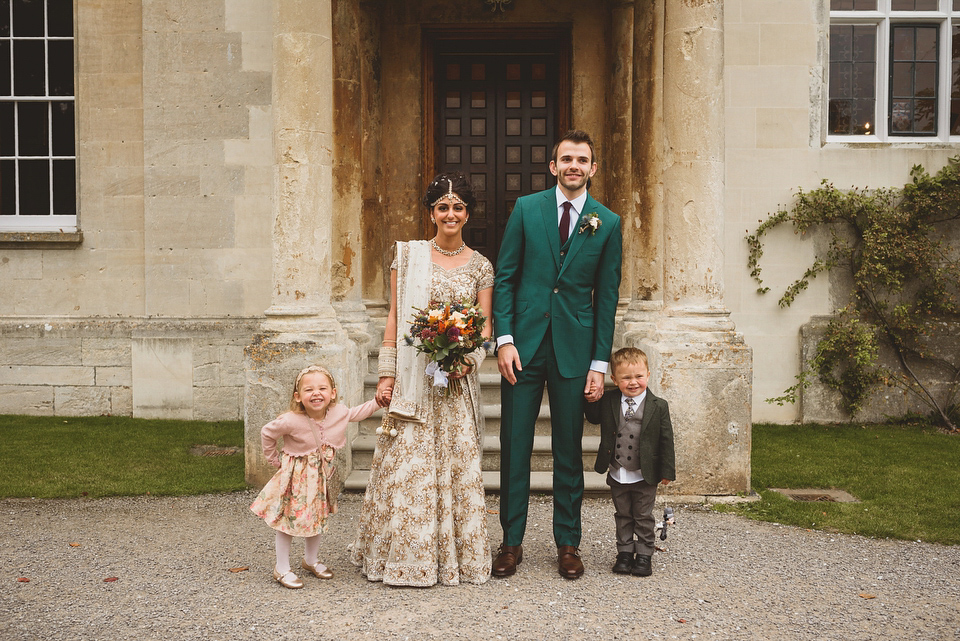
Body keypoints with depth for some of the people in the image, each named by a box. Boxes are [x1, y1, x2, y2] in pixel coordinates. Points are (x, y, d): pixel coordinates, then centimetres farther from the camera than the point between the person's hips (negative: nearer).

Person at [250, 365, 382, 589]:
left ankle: (311, 560, 41)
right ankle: (282, 568, 20)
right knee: (289, 520, 2)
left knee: (317, 518, 19)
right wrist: (274, 460, 1)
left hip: (322, 476, 5)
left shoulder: (338, 413, -15)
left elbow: (357, 413, 9)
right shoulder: (290, 421, -27)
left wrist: (378, 401, 2)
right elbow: (267, 434, -9)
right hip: (296, 476, -5)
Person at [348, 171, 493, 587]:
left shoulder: (480, 265, 7)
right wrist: (386, 374, -4)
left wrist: (469, 359, -14)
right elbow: (395, 318, 2)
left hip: (458, 378, 1)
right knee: (408, 463, -1)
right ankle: (405, 555, 12)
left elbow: (485, 325, 5)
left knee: (457, 463, 4)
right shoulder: (408, 255, 3)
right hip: (413, 376, -1)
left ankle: (456, 554, 17)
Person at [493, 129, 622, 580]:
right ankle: (511, 542, 16)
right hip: (524, 344, 0)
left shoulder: (607, 223, 4)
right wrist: (504, 339, -7)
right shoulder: (526, 209, 4)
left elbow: (607, 297, 4)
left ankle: (568, 544, 20)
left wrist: (599, 363, 0)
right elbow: (504, 277, 3)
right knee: (514, 446, 3)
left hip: (574, 349, 0)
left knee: (569, 450, 8)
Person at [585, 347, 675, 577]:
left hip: (645, 477, -2)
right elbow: (594, 418, 13)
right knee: (623, 516, 15)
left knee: (644, 517, 10)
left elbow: (666, 440, -5)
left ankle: (644, 555, 22)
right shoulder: (608, 402, -4)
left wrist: (667, 471, -5)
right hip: (618, 476, 3)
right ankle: (625, 552, 27)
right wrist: (590, 398, -5)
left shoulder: (658, 407, -9)